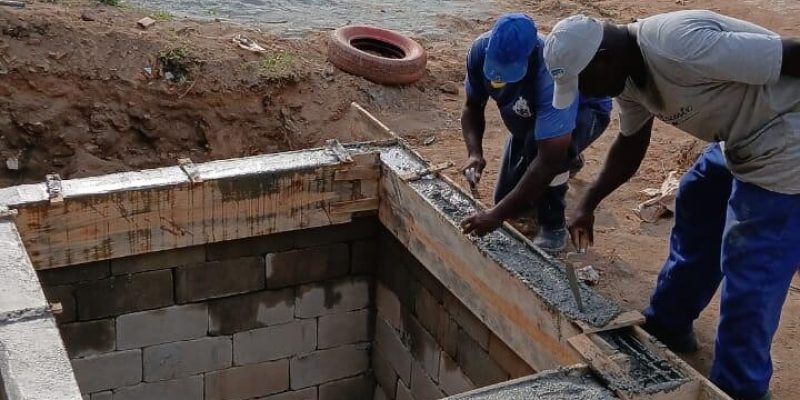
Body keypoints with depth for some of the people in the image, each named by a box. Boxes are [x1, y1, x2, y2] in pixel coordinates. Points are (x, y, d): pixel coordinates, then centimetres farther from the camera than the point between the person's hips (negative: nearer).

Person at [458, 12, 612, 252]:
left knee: (538, 142, -39)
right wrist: (475, 154, -32)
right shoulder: (481, 50, -29)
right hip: (530, 118, 6)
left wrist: (497, 214, -48)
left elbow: (548, 159, -46)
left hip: (584, 111, -6)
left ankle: (553, 224, -14)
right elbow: (472, 107, -12)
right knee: (508, 200, 5)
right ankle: (567, 160, 33)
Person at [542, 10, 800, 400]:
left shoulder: (680, 46, -32)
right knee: (695, 213, 23)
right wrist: (589, 203, 10)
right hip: (740, 138, 10)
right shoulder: (627, 71, -1)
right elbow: (632, 143, 15)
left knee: (750, 273, -3)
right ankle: (667, 326, 41)